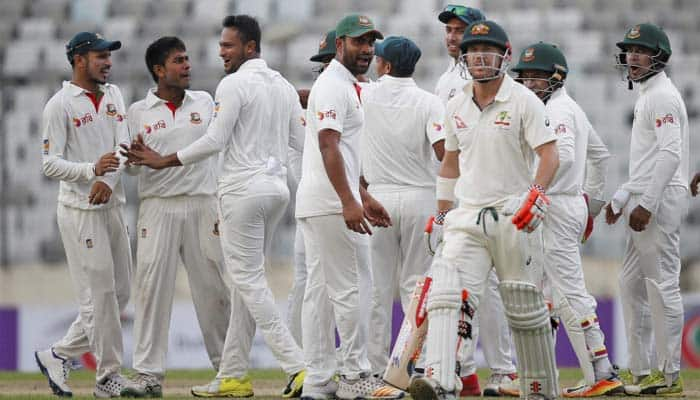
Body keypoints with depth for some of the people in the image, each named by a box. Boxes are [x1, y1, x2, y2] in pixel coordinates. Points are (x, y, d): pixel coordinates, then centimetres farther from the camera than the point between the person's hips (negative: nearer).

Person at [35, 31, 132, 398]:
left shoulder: (113, 96, 13)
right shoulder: (60, 105, -8)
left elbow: (123, 147, 1)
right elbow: (50, 164, -13)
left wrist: (108, 180, -19)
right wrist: (91, 169, -29)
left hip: (112, 206, 7)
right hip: (79, 210, -7)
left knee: (119, 292, 9)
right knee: (99, 293, -7)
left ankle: (58, 356, 18)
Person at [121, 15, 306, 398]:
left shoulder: (234, 84, -12)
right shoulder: (284, 86, 13)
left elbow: (214, 141, -15)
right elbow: (302, 141, 12)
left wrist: (163, 162, -7)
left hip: (244, 191, -9)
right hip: (277, 187, 9)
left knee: (248, 281, -7)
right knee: (245, 280, 13)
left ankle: (295, 366, -17)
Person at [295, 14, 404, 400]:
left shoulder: (346, 86, 21)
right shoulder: (333, 86, -11)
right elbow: (328, 145, -21)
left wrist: (363, 196, 27)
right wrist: (349, 202, -28)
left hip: (316, 204, 11)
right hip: (332, 204, -11)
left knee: (320, 291, 8)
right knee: (352, 288, -8)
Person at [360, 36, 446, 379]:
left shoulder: (365, 95, -1)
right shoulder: (429, 102, -4)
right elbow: (443, 150, -15)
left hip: (378, 196, 0)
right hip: (420, 197, 0)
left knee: (378, 287, 4)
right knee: (416, 285, 4)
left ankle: (376, 367, 3)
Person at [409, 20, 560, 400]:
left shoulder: (524, 101, -4)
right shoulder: (456, 106, 12)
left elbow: (549, 155, -11)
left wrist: (536, 195, -25)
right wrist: (441, 212, 22)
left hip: (512, 217, -4)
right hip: (467, 217, 4)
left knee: (525, 306, 4)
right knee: (448, 294, -16)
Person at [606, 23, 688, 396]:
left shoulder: (663, 95, -11)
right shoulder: (646, 97, 21)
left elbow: (670, 154, -21)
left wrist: (646, 205, -24)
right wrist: (621, 198, 23)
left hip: (662, 198, -11)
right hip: (644, 201, 11)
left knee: (662, 283, -10)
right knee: (631, 283, 13)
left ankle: (669, 375, -9)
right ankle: (641, 372, 16)